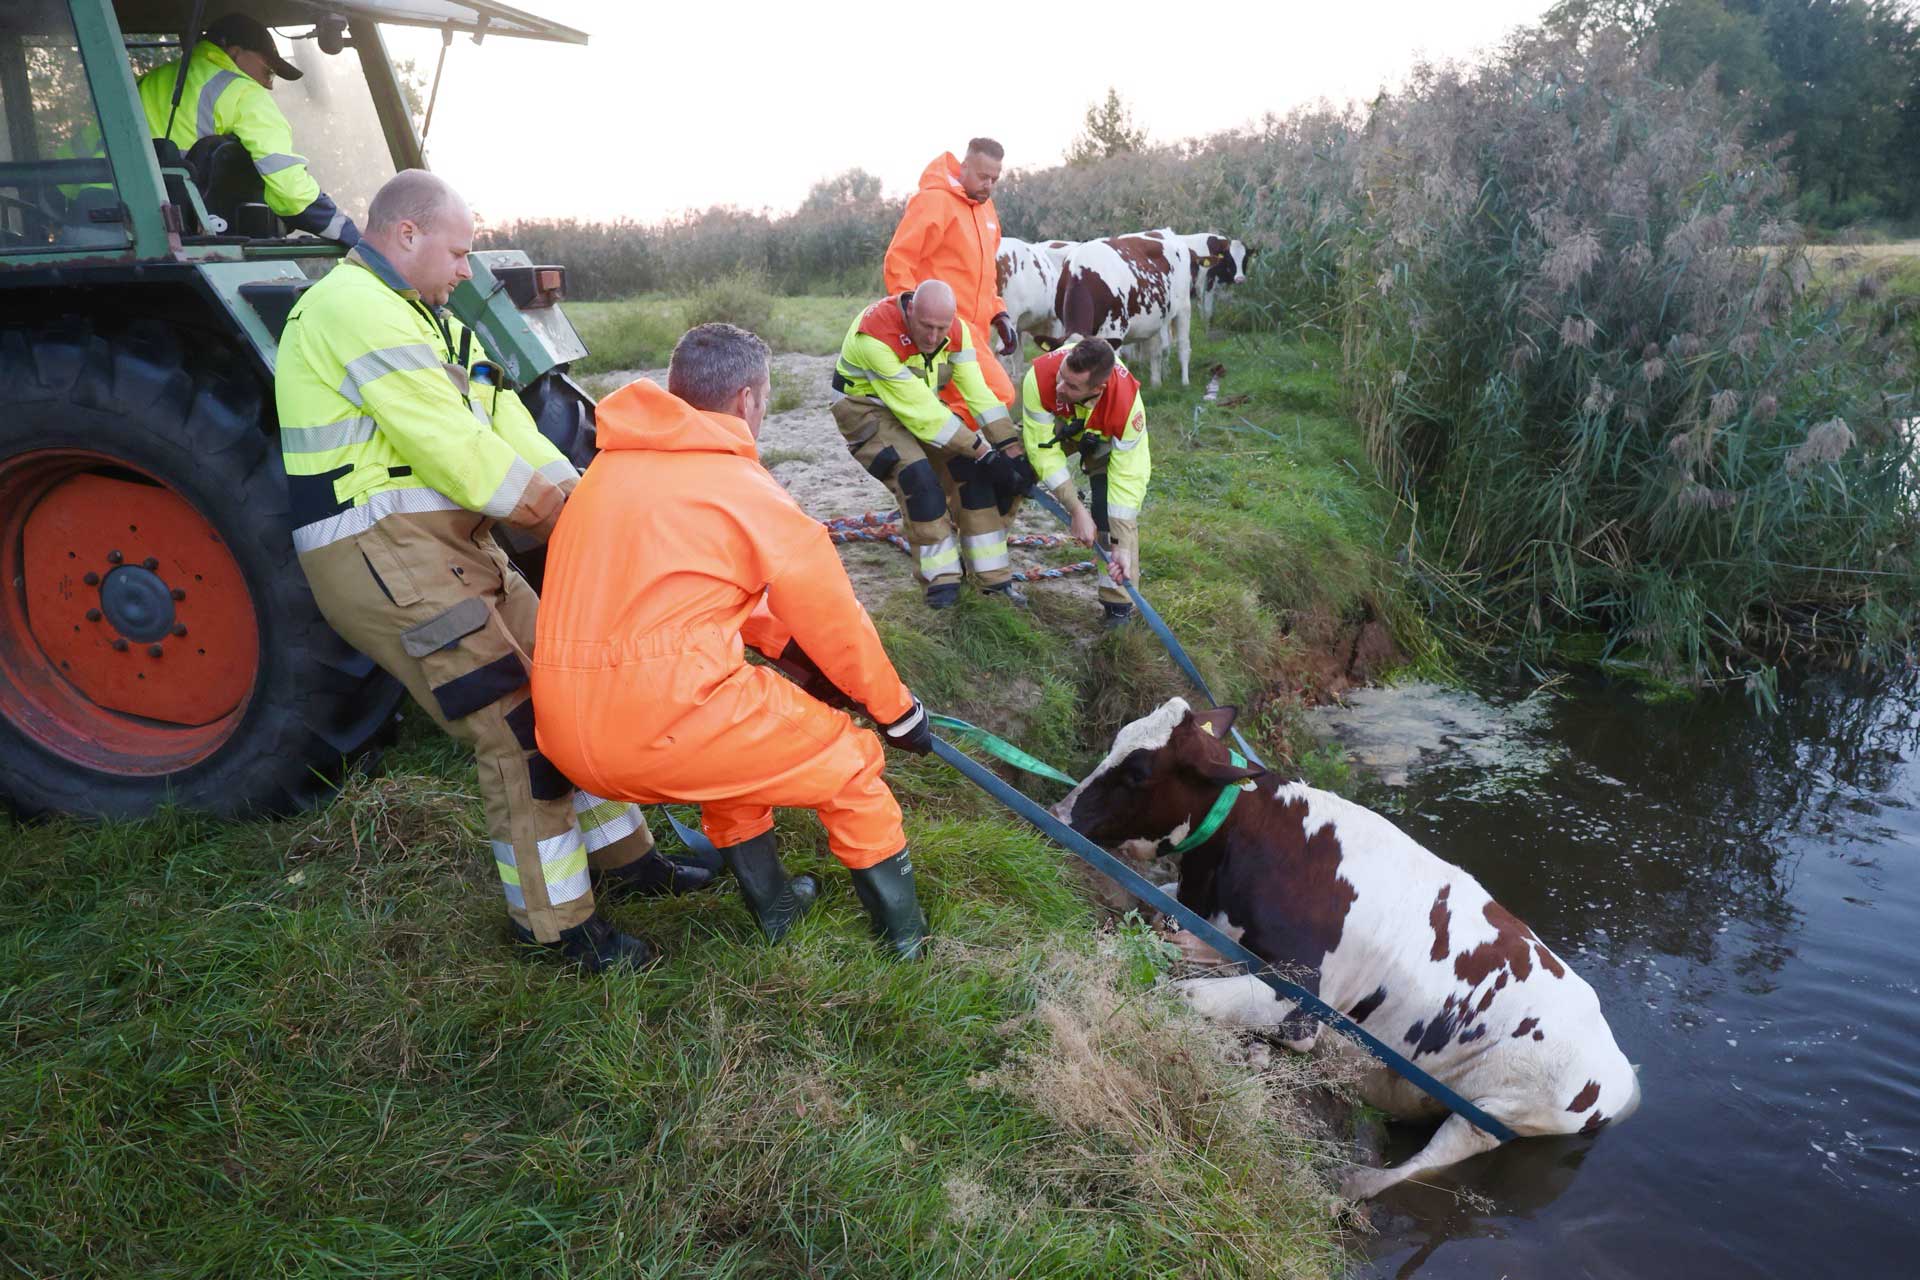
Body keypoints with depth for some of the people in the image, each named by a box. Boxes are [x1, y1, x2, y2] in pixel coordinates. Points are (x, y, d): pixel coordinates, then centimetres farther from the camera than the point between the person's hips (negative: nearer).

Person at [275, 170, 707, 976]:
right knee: (517, 723, -11)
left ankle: (621, 856, 22)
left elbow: (498, 414, 9)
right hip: (382, 554, -10)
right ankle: (555, 923, 1)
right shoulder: (357, 309, -12)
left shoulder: (417, 314, 22)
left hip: (449, 543, 10)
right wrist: (540, 504, -8)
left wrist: (577, 495, -5)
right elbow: (453, 446, -20)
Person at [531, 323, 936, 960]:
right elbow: (836, 624, 3)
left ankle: (772, 905, 44)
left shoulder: (609, 468, 15)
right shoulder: (746, 489, -6)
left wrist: (782, 642, 25)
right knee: (848, 759, 13)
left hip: (566, 731, 8)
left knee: (735, 739, 34)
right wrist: (900, 712, 18)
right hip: (668, 723, -7)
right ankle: (903, 931, 28)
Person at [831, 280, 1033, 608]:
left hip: (923, 406, 6)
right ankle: (941, 579, -13)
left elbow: (979, 393, -14)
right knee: (918, 477, -27)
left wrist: (1013, 452, -22)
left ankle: (995, 577, -1)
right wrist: (983, 451, -32)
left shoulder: (956, 331, -12)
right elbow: (919, 410, -33)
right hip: (866, 409, -6)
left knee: (973, 471, -9)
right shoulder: (876, 335, -33)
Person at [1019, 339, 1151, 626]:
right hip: (1053, 424, 2)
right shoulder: (1039, 376, -41)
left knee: (1117, 508, -20)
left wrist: (1121, 546, -36)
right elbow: (1043, 450, -33)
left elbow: (1128, 476, -34)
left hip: (1105, 435, -2)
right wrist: (1076, 509, -36)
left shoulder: (1127, 404, -42)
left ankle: (1119, 605, -9)